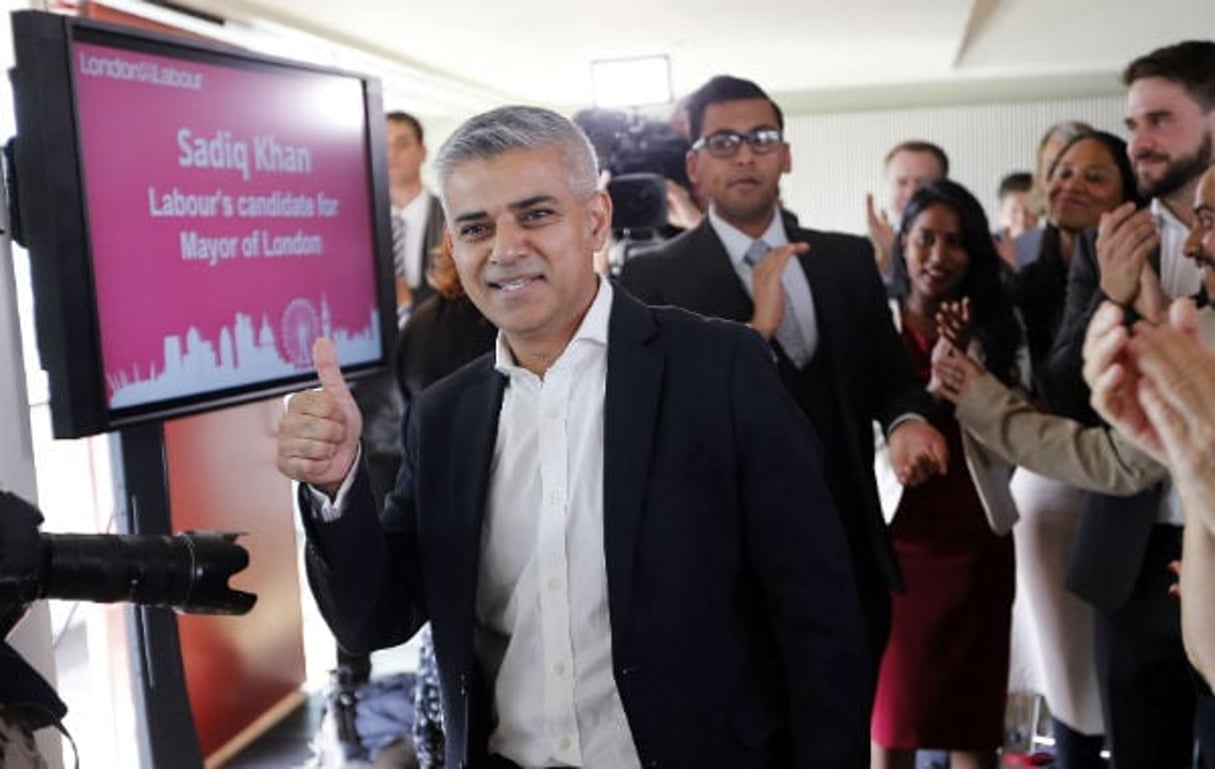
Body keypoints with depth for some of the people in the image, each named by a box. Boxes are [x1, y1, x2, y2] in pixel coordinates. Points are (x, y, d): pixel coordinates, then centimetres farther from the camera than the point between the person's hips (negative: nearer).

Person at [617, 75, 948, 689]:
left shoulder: (849, 259, 7)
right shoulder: (653, 277, -6)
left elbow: (888, 371, 10)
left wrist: (905, 423, -13)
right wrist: (756, 330, -25)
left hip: (851, 551, 4)